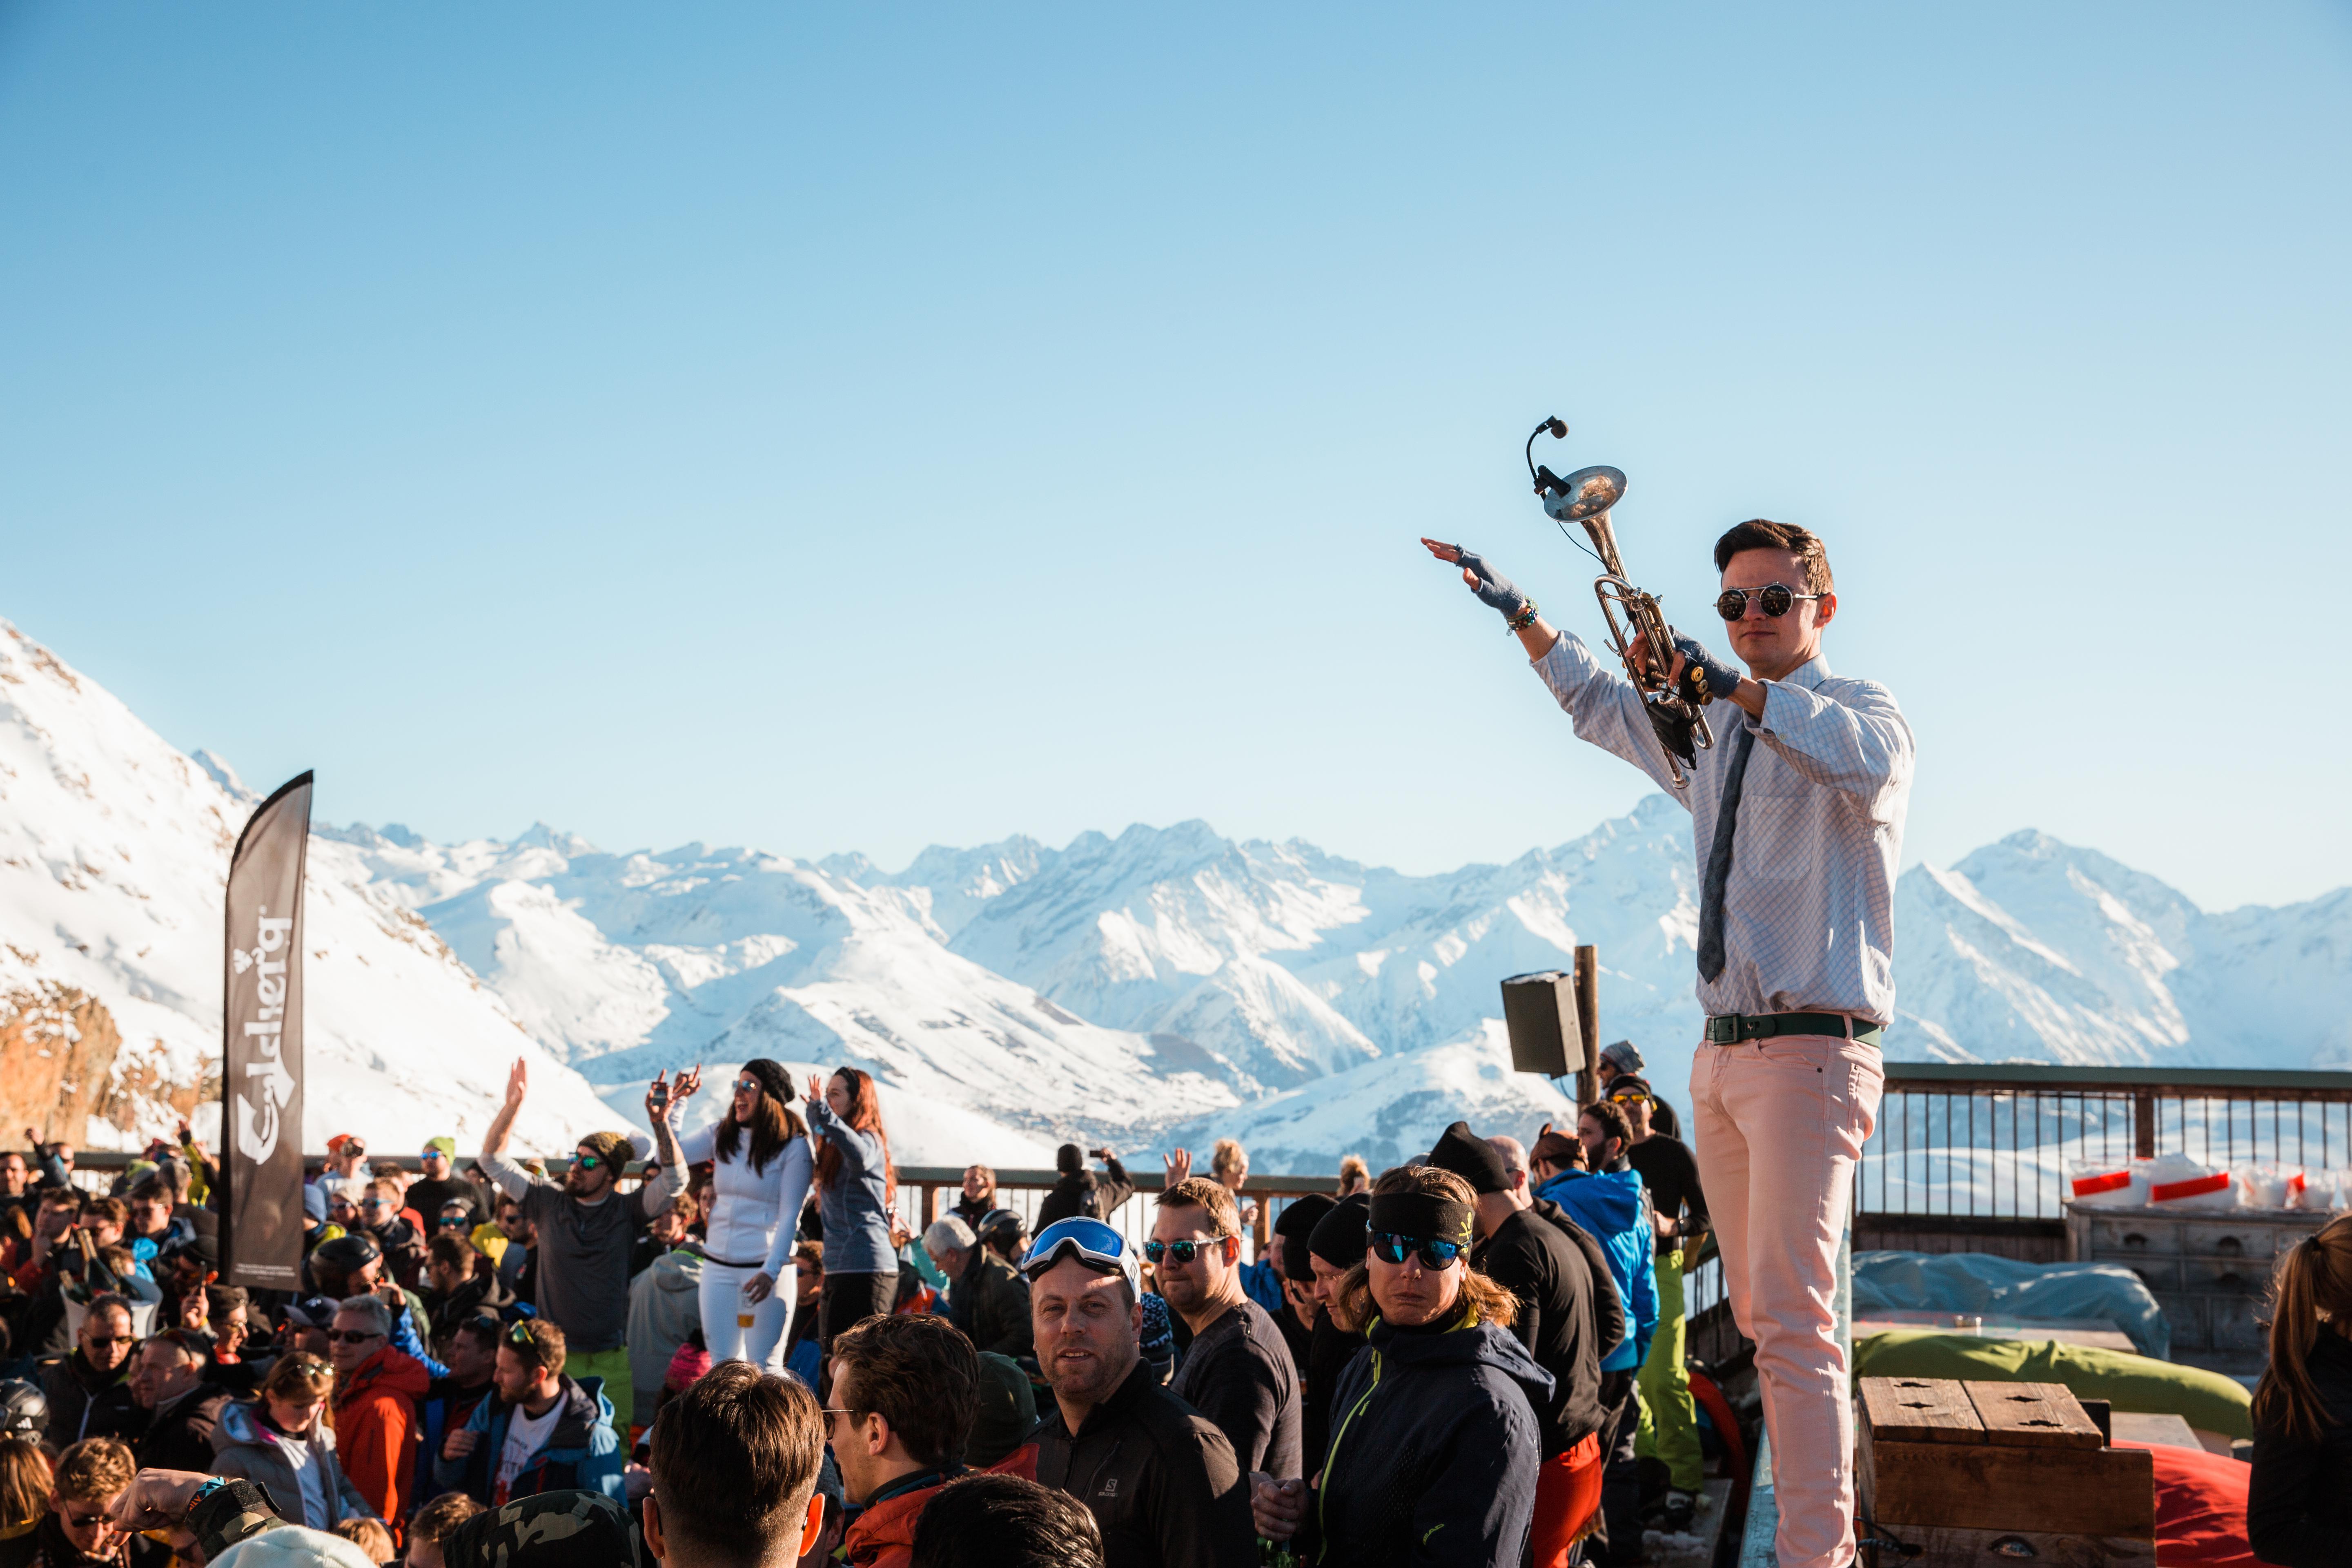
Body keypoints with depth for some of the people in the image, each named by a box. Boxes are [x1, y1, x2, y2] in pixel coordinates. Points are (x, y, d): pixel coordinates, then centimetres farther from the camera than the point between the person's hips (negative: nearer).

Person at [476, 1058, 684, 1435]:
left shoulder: (625, 1211, 3)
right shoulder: (548, 1202, 6)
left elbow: (674, 1178, -8)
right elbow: (493, 1160, 6)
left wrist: (660, 1122, -19)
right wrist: (512, 1106, -7)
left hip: (610, 1358, 0)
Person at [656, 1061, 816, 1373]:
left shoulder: (794, 1147, -6)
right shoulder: (722, 1136, 10)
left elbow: (789, 1216, -10)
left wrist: (771, 1272, -19)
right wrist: (674, 1102, 1)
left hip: (765, 1266, -6)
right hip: (718, 1265, 6)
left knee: (763, 1367, -6)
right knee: (723, 1365, 8)